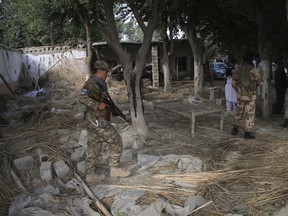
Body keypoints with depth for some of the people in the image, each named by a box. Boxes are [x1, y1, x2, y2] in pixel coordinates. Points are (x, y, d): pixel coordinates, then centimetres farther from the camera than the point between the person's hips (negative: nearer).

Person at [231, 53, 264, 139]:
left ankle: (235, 129, 26)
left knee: (239, 112, 20)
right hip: (250, 95, -5)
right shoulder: (254, 70, -14)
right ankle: (247, 133, 7)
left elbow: (233, 82, 6)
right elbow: (260, 82, -8)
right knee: (250, 114, 4)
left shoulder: (239, 69, 2)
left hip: (240, 94, 5)